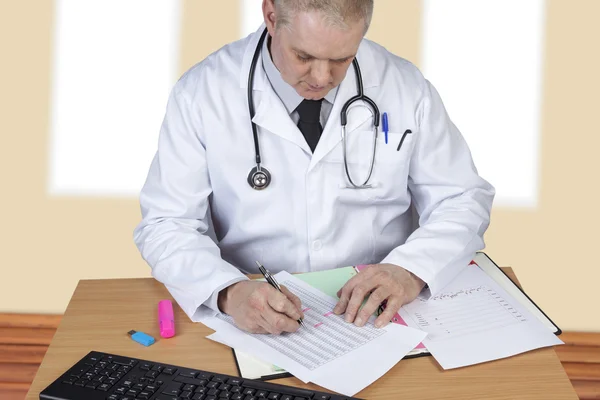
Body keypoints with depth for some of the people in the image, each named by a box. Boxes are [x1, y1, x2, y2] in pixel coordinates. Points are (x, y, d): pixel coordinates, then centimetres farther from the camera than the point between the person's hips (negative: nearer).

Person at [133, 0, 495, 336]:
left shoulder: (407, 87, -4)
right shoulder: (201, 94, -9)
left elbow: (464, 200, 2)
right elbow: (167, 224, -7)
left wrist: (411, 270, -18)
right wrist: (229, 292, -28)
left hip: (377, 317, 0)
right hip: (255, 321, 1)